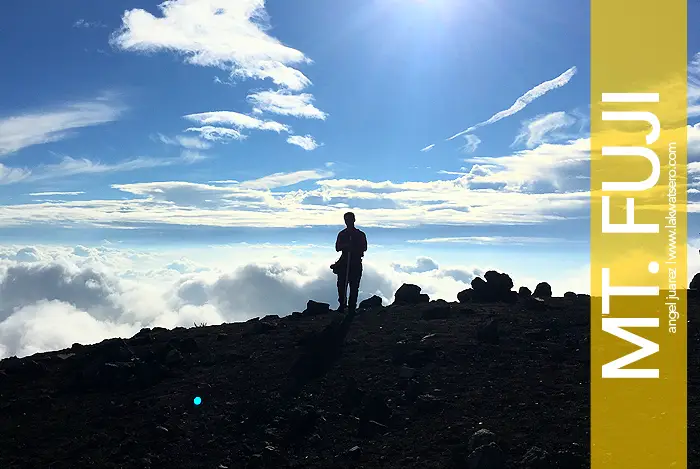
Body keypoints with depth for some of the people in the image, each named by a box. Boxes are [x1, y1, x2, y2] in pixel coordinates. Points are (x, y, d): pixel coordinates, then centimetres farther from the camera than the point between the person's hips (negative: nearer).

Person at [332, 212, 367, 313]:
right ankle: (342, 305, 8)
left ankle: (352, 306, 2)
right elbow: (337, 248, 8)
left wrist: (353, 249, -17)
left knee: (354, 286, -3)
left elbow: (364, 248, -2)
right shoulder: (342, 234, 13)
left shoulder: (360, 234, 6)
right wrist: (345, 246, -12)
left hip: (356, 263, -2)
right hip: (344, 262, 2)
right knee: (341, 285, -3)